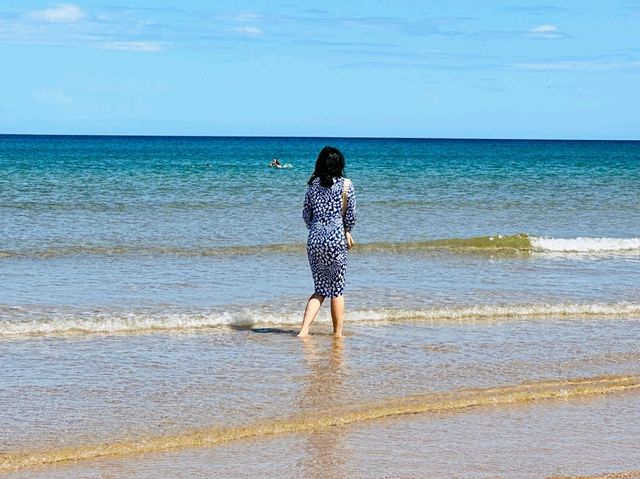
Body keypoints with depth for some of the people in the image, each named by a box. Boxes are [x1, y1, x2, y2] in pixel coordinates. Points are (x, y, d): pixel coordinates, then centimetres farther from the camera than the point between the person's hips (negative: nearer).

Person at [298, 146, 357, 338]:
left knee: (320, 290, 13)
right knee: (337, 290, 8)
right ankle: (338, 333, 13)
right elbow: (351, 215, 0)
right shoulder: (345, 185, -3)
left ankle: (304, 330, -1)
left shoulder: (313, 185, 7)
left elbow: (306, 214, 11)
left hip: (314, 240, 4)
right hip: (335, 239, -4)